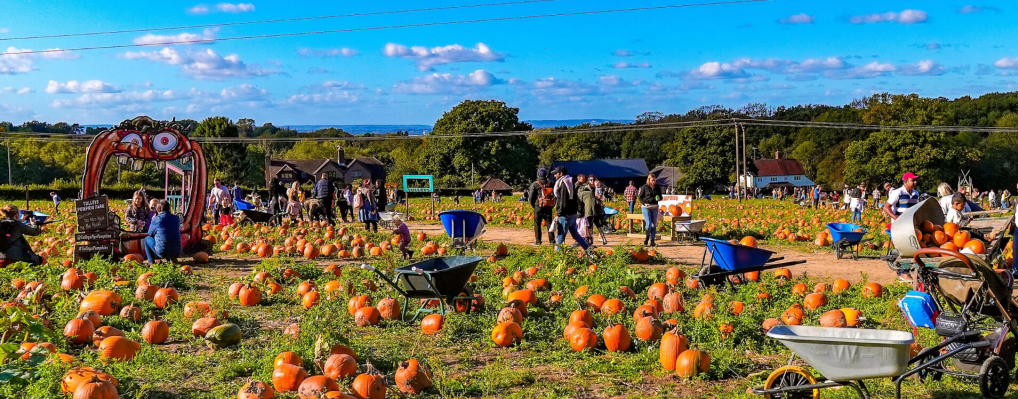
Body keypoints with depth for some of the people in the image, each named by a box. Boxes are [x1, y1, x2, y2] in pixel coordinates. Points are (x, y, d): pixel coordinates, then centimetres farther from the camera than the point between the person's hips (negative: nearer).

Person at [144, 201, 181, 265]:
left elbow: (150, 233, 11)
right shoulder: (176, 218, 5)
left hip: (162, 253, -4)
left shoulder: (156, 219, -5)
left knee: (147, 239, 22)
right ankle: (173, 259, 21)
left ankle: (151, 262, 15)